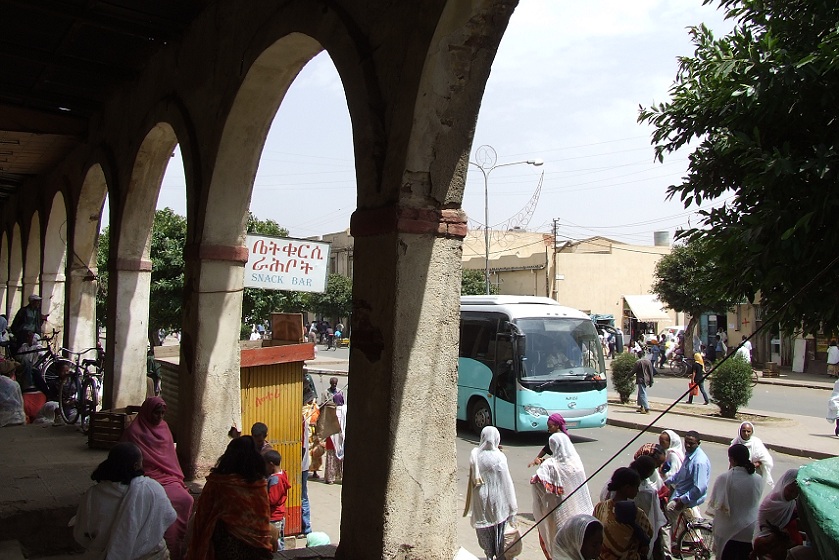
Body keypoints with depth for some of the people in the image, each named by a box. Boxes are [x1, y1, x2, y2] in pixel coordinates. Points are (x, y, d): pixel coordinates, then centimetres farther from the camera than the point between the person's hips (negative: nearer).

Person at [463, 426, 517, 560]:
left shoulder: (475, 454, -10)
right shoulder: (499, 457, -18)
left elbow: (472, 478, -1)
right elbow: (506, 481, -12)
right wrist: (512, 504, -5)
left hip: (480, 499, 3)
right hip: (497, 499, -3)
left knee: (484, 531, 18)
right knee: (499, 529, 14)